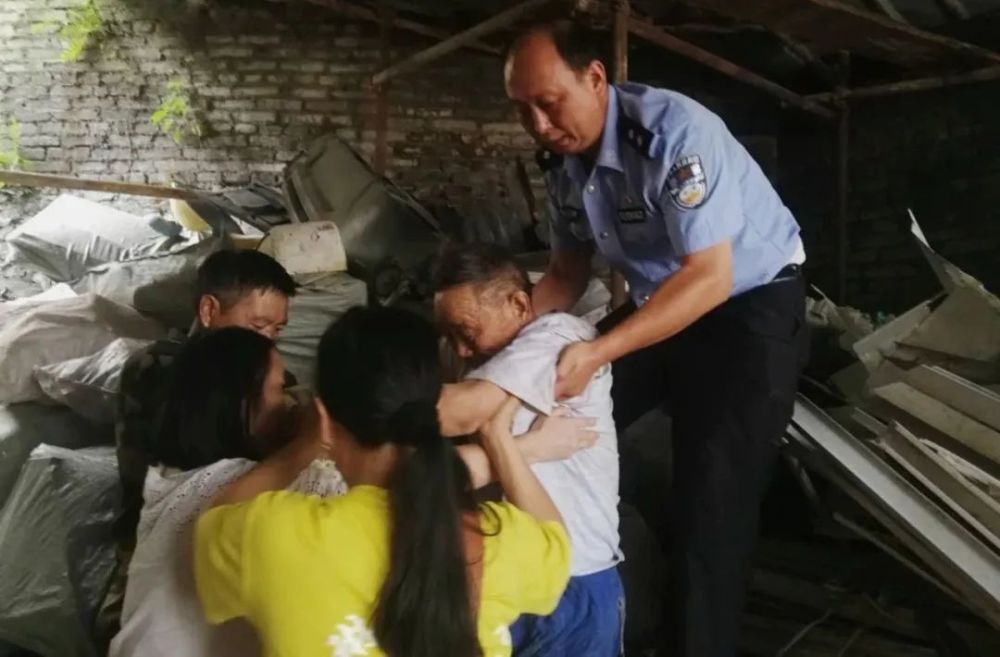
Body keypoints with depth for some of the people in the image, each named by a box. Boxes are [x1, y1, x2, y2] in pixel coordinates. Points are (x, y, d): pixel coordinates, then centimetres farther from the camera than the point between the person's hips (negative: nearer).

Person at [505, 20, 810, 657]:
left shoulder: (674, 131, -28)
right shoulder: (563, 158, -4)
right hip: (659, 303, 8)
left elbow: (710, 277, -31)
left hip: (750, 308, -7)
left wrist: (597, 353, -37)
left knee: (709, 504, -9)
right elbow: (569, 269, 8)